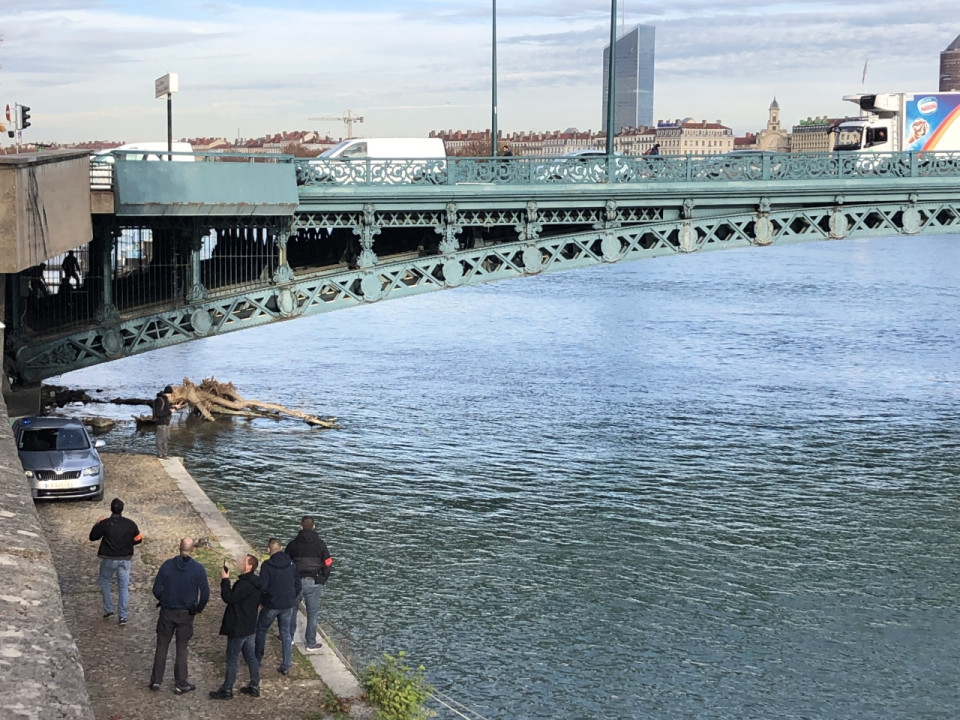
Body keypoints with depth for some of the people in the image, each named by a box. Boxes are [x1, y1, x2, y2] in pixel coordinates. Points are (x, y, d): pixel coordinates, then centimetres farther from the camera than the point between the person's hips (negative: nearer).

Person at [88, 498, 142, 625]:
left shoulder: (104, 523, -13)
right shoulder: (130, 524, -8)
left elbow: (92, 537, 0)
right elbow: (138, 539, 2)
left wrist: (97, 523, 13)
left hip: (109, 559, -1)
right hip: (125, 560, 1)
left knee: (104, 582, 22)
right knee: (123, 586, 8)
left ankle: (108, 609, 18)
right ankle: (123, 616, 7)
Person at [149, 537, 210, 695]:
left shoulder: (167, 565, -10)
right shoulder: (198, 569, -12)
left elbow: (156, 589, -7)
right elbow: (205, 594, -10)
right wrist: (199, 609, 9)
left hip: (167, 612, 0)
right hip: (186, 615, 0)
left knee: (162, 646, 14)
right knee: (181, 649, 10)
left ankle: (156, 681, 16)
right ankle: (180, 684, 15)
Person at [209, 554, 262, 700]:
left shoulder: (245, 584, -24)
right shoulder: (253, 582, 9)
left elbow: (229, 598, -26)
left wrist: (225, 580, -19)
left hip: (238, 628, -10)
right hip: (248, 626, 10)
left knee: (231, 658, 1)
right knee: (250, 656, 15)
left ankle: (227, 689, 9)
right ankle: (254, 686, 22)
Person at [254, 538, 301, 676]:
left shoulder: (267, 565, -15)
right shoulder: (291, 564, 0)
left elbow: (263, 587, -17)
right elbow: (299, 586, 3)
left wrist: (261, 601, -1)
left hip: (271, 605, -4)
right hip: (288, 605, 4)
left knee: (261, 630, 17)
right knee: (286, 633, 13)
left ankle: (257, 659, 28)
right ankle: (286, 665, 11)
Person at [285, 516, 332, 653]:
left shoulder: (293, 544, -3)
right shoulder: (320, 544, -3)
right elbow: (327, 565, -2)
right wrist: (322, 581, 12)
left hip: (296, 582, 0)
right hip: (314, 583, 0)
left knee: (292, 610, 19)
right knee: (312, 613, 8)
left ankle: (289, 637, 29)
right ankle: (311, 643, 13)